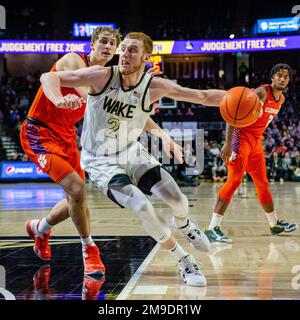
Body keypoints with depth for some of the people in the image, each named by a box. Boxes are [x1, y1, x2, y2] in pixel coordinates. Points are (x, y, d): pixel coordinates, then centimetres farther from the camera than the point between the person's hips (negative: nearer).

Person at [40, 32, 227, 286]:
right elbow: (49, 77, -22)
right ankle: (184, 261, 2)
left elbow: (204, 97, -12)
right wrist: (59, 100, -43)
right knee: (144, 208, -21)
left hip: (132, 153, 3)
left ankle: (182, 223, 38)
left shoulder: (156, 87, -16)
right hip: (101, 161, -3)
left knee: (179, 201, -3)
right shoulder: (102, 76, -22)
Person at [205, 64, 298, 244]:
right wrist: (228, 143, -30)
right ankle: (213, 229, -22)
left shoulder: (281, 99, 10)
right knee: (235, 180, -19)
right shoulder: (262, 92, -17)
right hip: (241, 138, -9)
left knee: (263, 183, 18)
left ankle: (275, 224, 32)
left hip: (256, 141, 9)